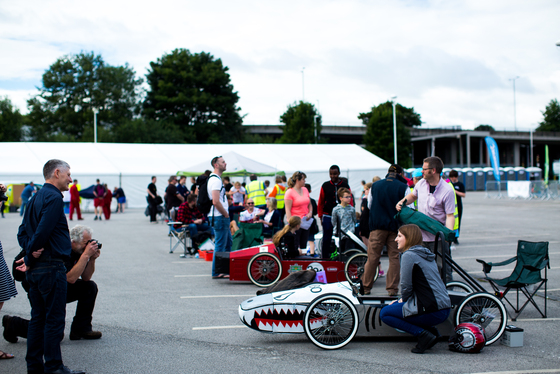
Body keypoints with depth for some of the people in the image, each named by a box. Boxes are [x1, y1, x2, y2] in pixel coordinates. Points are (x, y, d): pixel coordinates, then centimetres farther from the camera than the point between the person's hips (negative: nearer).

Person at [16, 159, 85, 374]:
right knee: (55, 318, -3)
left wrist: (29, 256, 1)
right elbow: (42, 232, -22)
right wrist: (30, 259, -10)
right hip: (51, 266, -9)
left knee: (38, 317, 13)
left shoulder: (36, 198, 16)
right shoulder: (53, 198, -13)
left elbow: (22, 233, 15)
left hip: (36, 268, 9)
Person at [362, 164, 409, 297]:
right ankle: (392, 288, 5)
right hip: (395, 226, -2)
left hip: (377, 226, 2)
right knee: (394, 257, 5)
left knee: (372, 257, 6)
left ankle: (366, 287, 12)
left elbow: (369, 205, 14)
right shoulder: (403, 187, -5)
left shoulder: (375, 186, 4)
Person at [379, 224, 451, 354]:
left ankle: (423, 334, -7)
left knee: (385, 314, 4)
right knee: (396, 304, 24)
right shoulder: (426, 254, 17)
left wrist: (403, 299, 9)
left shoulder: (409, 255, -10)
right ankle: (430, 329, 11)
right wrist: (401, 300, 18)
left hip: (432, 311, -9)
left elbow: (406, 286, -11)